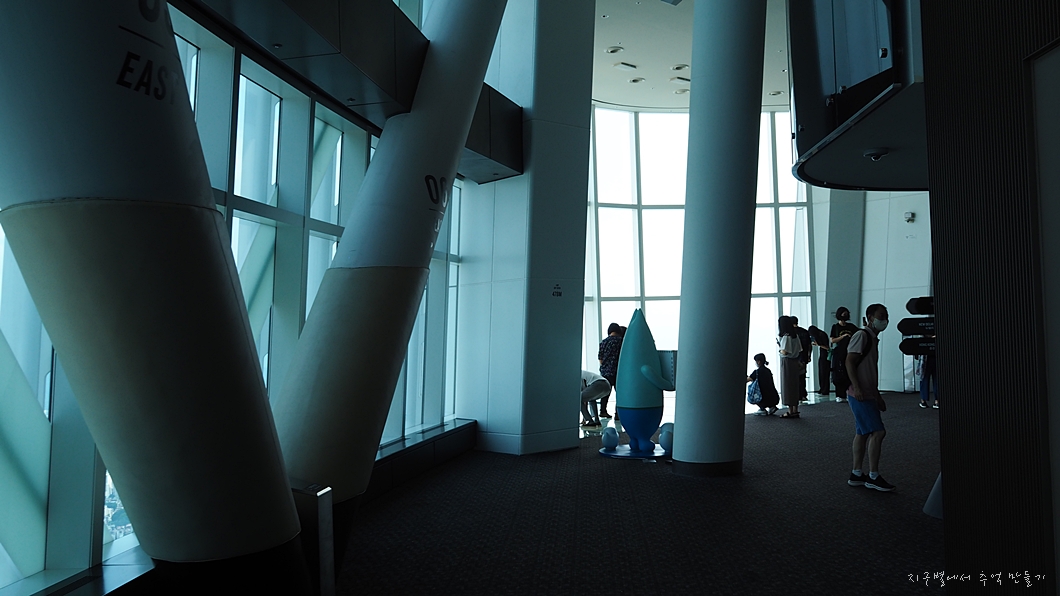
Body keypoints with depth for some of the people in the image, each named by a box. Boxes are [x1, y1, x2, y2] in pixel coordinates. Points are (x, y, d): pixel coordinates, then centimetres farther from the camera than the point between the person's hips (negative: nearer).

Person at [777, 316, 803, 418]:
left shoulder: (786, 337, -17)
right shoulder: (795, 336, 8)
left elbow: (785, 352, -21)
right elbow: (799, 350, 10)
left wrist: (779, 346, -5)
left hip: (786, 362, -8)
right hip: (795, 362, 8)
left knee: (787, 386, -1)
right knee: (795, 385, 12)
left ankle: (790, 411, 2)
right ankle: (795, 410, 17)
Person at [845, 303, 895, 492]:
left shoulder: (873, 339, 18)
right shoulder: (862, 335, -10)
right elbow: (849, 362, -18)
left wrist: (877, 395, 24)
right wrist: (857, 388, -25)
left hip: (868, 395, 10)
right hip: (860, 395, -10)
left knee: (863, 433, 11)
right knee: (878, 432, -10)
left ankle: (856, 475, 16)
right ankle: (873, 477, -3)